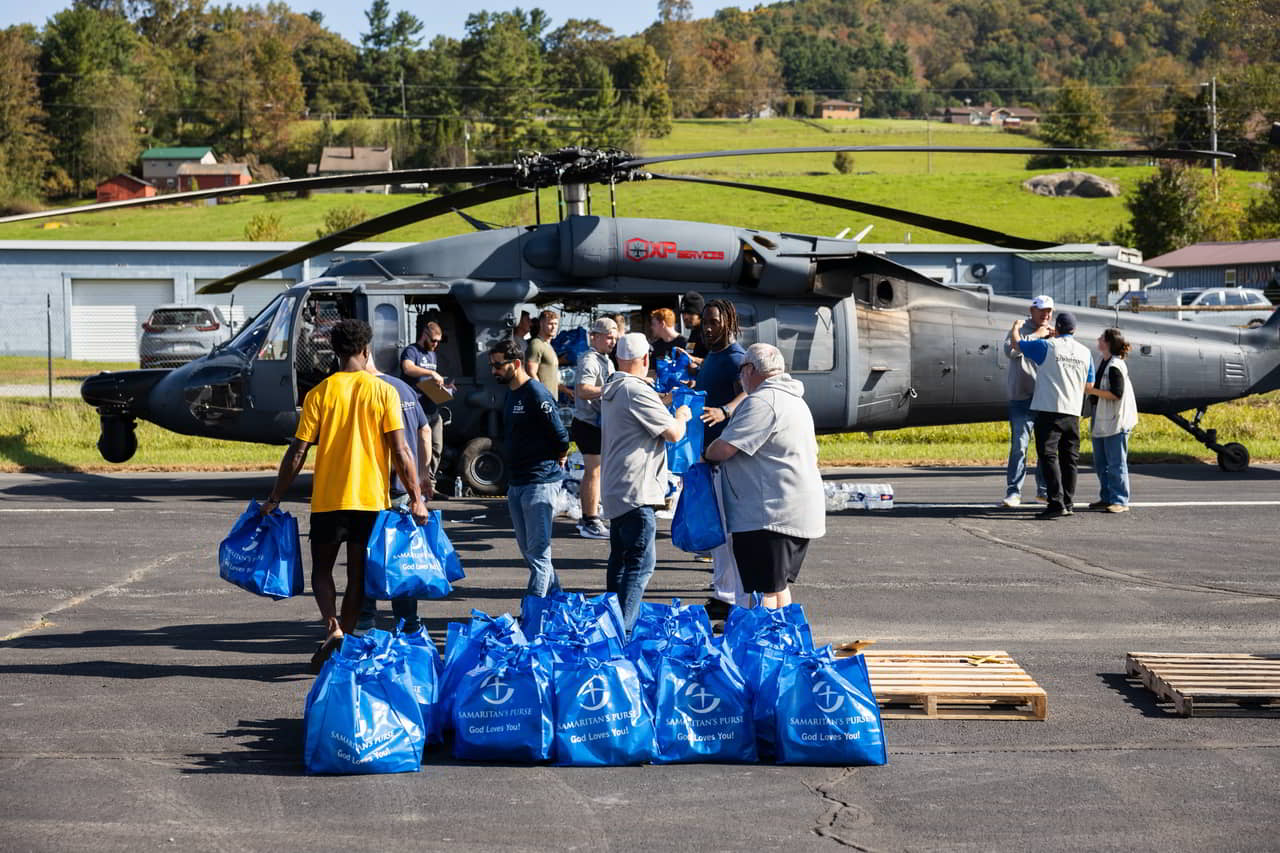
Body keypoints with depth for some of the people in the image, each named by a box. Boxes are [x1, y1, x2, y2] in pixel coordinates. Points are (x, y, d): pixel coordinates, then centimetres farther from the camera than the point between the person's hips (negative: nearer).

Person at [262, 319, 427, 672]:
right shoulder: (384, 392, -3)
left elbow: (297, 452, -4)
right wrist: (416, 498, -3)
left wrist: (275, 498, 4)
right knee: (358, 573, 11)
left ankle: (332, 628, -11)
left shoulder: (319, 394, -3)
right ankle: (344, 643, 12)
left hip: (327, 498, 0)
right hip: (370, 497, 0)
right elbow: (400, 451, -8)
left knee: (322, 569, 13)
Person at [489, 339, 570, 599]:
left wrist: (557, 463, -1)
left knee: (537, 550, -8)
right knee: (527, 548, 14)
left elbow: (561, 437, -15)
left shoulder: (536, 394, -15)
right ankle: (555, 596, 27)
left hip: (539, 482, -10)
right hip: (516, 482, 10)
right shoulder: (511, 394, 14)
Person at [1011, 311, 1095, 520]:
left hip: (1049, 409, -5)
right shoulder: (1085, 352, 11)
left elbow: (1017, 344, 8)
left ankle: (1056, 503, -16)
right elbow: (1089, 386, 16)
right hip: (1073, 412, 5)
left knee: (1048, 456, -7)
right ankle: (1068, 502, 17)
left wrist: (1016, 327, 27)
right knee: (1069, 458, 13)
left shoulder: (1047, 346, -4)